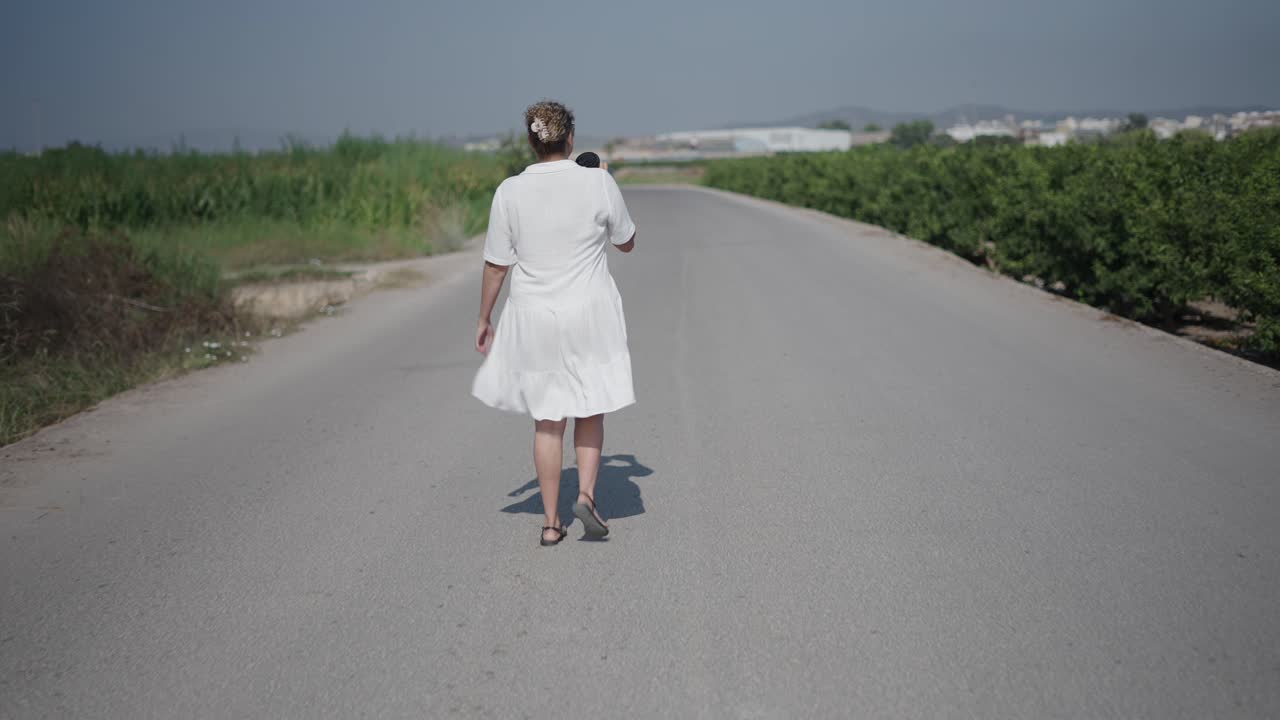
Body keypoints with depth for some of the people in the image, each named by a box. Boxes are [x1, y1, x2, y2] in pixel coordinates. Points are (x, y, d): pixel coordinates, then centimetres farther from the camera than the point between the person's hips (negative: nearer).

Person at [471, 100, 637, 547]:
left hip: (533, 318, 1)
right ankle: (586, 494, -1)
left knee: (548, 420, 12)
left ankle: (551, 523, 15)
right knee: (590, 409, 18)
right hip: (589, 316, -1)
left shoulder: (510, 192, -6)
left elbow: (497, 266, -2)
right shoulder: (599, 183, -9)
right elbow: (626, 243, 6)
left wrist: (484, 320, 11)